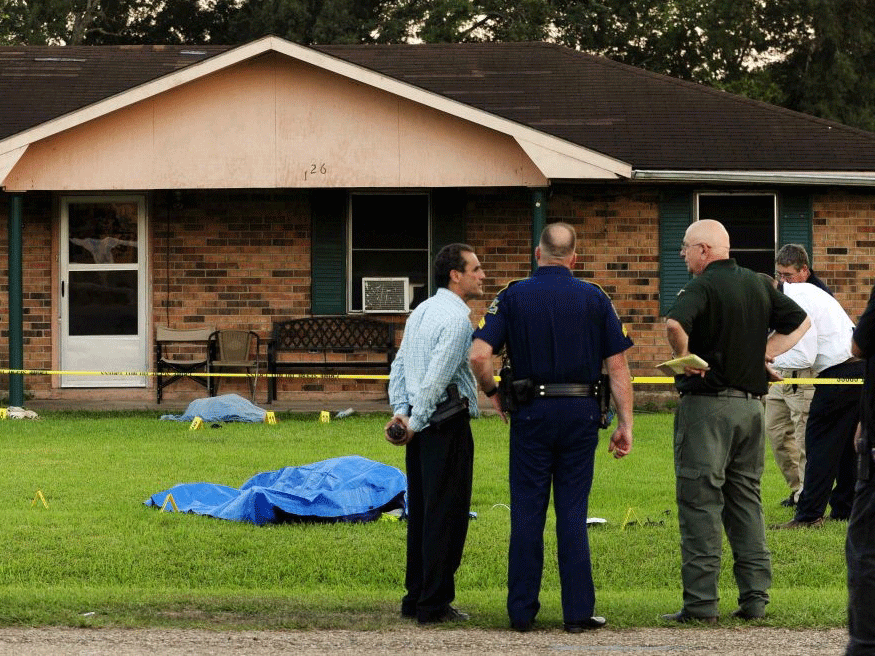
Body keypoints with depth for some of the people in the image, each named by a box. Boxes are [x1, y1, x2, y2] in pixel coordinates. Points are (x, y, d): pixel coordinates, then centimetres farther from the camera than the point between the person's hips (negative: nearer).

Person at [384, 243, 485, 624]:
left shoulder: (421, 312, 15)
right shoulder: (457, 318, -14)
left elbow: (399, 366, 15)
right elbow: (437, 379, -19)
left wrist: (400, 412, 8)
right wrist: (415, 423, -11)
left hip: (422, 426, 9)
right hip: (448, 426, -9)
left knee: (420, 513, 13)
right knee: (447, 514, -4)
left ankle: (415, 599, 17)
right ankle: (435, 604, -2)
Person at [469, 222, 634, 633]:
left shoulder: (513, 296, 0)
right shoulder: (594, 298, 3)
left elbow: (479, 355, -11)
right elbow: (618, 366, -1)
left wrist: (493, 393, 7)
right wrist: (625, 424, 3)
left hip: (531, 414, -1)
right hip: (581, 414, 1)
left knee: (527, 513, 5)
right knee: (573, 513, 5)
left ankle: (522, 611, 6)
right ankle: (578, 611, 4)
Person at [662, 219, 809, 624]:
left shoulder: (703, 287, -12)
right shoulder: (758, 285, 11)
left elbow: (674, 324, -31)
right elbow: (799, 322, 20)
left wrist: (684, 358, -13)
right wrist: (762, 354, 11)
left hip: (706, 404, -7)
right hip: (751, 404, 7)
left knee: (700, 502, -4)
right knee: (746, 499, 13)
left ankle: (700, 602, -6)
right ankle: (755, 598, 11)